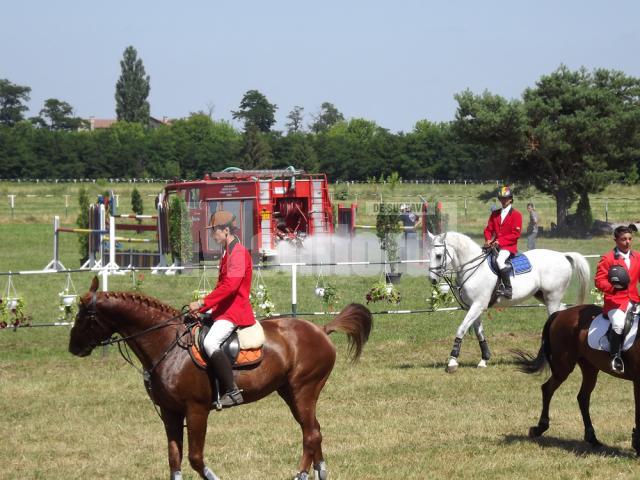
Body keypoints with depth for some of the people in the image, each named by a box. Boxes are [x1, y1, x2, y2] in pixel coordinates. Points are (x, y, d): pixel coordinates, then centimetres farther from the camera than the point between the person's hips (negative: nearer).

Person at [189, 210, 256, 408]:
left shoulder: (238, 253, -13)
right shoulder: (228, 253, 20)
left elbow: (230, 286, -25)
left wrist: (202, 304, -23)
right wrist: (202, 308, 14)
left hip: (234, 312, -11)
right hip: (224, 310, 11)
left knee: (210, 343, -31)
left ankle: (232, 391, -30)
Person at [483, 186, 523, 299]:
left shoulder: (516, 214, -1)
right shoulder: (495, 214, 17)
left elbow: (516, 234, -9)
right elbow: (488, 229, 15)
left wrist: (500, 241, -18)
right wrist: (488, 240, -8)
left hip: (509, 246, -7)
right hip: (494, 245, 7)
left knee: (499, 260, -34)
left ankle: (508, 289, -31)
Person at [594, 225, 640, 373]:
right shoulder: (608, 259, -2)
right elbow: (599, 281, -6)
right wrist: (612, 286, -24)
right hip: (615, 301, -5)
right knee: (618, 324, -32)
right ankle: (616, 357, -18)